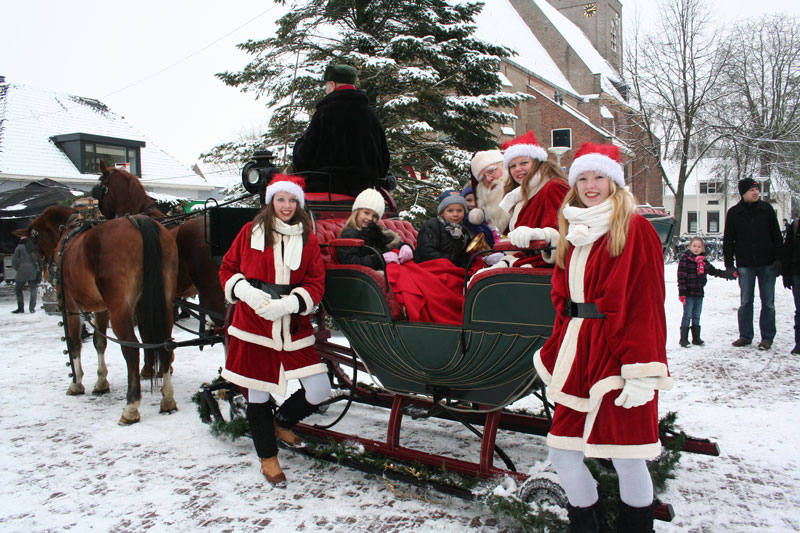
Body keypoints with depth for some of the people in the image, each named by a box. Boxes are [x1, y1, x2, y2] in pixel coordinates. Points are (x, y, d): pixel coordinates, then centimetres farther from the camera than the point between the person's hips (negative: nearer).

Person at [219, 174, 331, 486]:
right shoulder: (250, 232, 3)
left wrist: (288, 303, -18)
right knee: (257, 394, 8)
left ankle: (282, 422, 30)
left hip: (293, 328, 1)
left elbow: (316, 283, -1)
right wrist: (245, 291, -14)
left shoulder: (307, 239, 4)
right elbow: (228, 269, 7)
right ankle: (268, 458, 31)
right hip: (253, 326, -1)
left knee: (319, 390, -3)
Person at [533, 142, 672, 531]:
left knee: (626, 457, 1)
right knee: (562, 452, 7)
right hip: (576, 353, 6)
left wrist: (642, 372, -16)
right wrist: (554, 358, 12)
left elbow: (646, 304, -10)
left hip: (617, 356, -6)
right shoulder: (573, 232, 15)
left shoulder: (634, 228, -4)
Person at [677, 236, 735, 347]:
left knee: (696, 315, 12)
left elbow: (714, 271, 24)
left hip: (699, 293, 6)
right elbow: (681, 276, -13)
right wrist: (682, 292, -18)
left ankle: (696, 338, 20)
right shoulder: (685, 259, -9)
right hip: (688, 293, -6)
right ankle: (684, 339, 0)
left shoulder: (703, 261, 12)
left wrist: (728, 274, 17)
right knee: (687, 315, -5)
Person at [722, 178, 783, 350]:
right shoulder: (734, 213, 1)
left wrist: (778, 259, -2)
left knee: (768, 302, 5)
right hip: (745, 265, 0)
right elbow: (728, 240, 3)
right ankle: (745, 335, 16)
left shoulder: (766, 209, 3)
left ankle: (767, 337, 14)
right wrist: (729, 264, -3)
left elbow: (776, 236, 6)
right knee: (745, 302, 5)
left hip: (767, 264, 1)